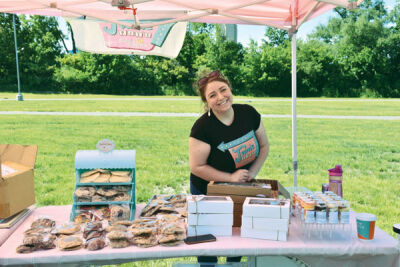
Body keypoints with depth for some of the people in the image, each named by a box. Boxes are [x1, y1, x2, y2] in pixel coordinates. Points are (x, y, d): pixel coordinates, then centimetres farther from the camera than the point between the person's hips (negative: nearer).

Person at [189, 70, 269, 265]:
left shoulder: (249, 113, -12)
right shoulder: (202, 127, -25)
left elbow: (264, 146, 1)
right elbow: (197, 167, -20)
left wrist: (252, 172, -12)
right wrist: (231, 178, -22)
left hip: (243, 189, 4)